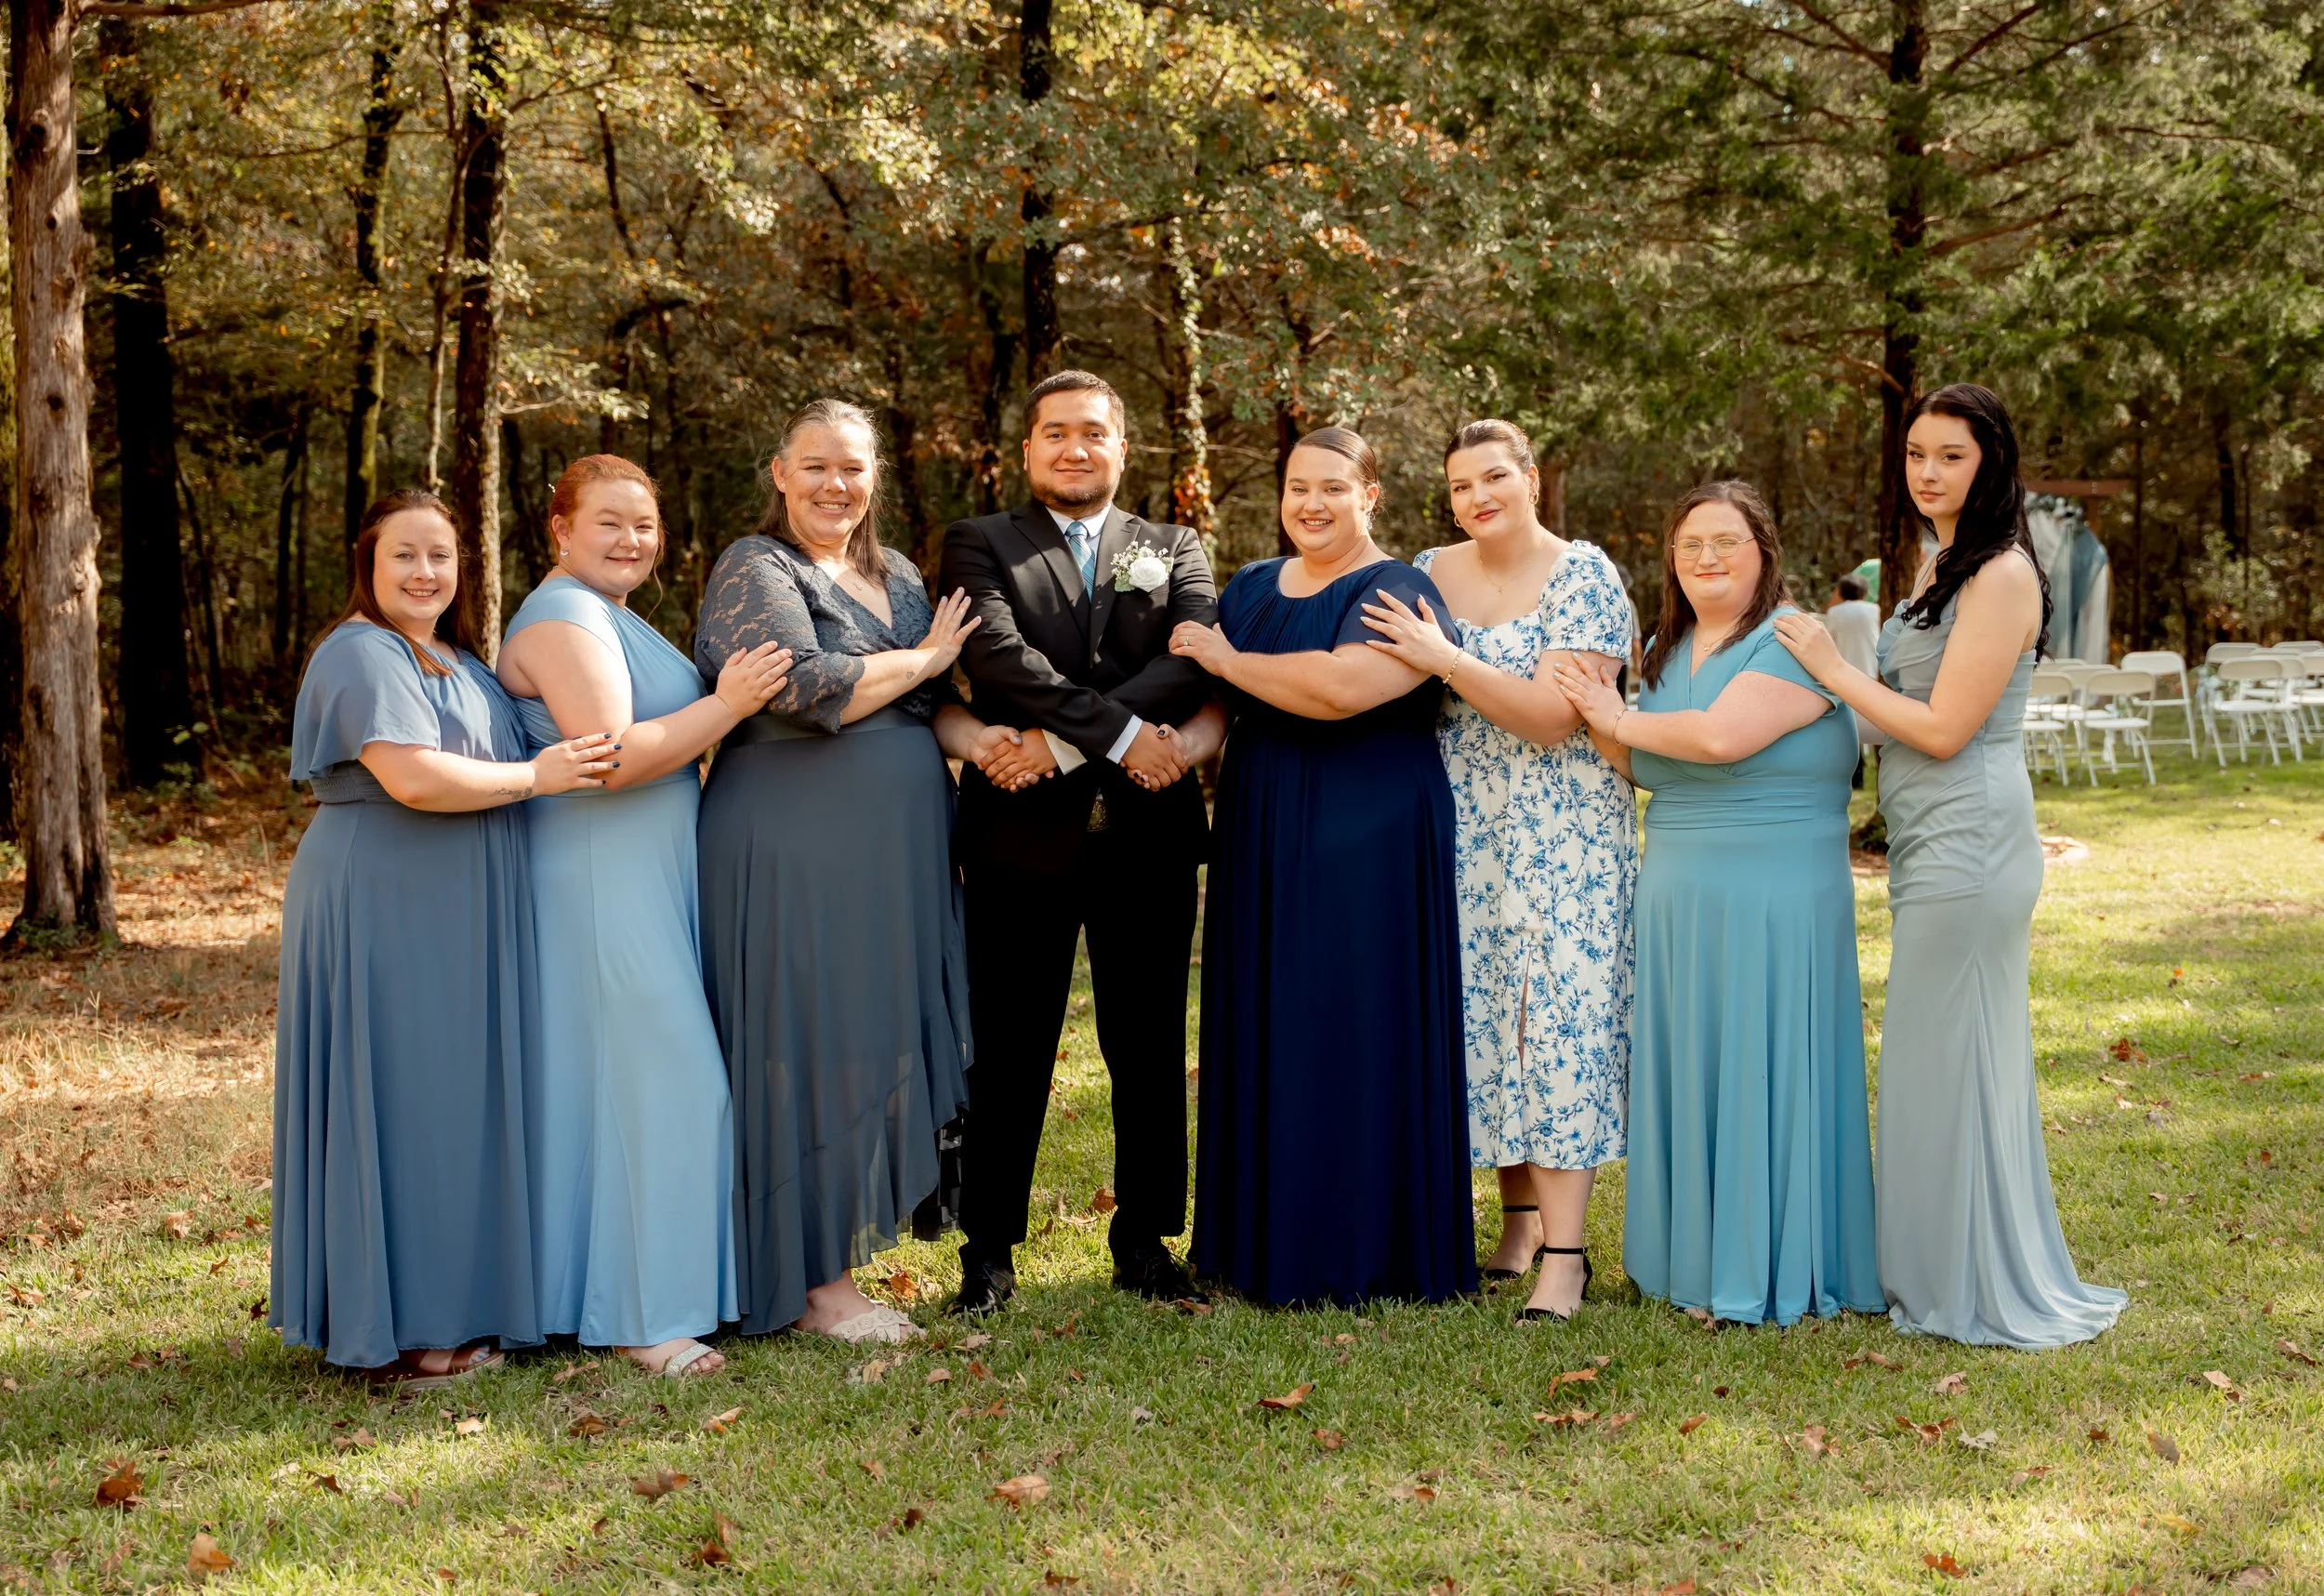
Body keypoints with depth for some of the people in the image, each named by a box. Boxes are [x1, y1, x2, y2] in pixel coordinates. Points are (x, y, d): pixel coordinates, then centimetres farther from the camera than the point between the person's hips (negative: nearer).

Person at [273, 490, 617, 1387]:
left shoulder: (459, 661, 17)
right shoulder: (362, 656, -13)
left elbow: (487, 755, 28)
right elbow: (413, 777, -25)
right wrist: (535, 777, -16)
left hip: (453, 924, 9)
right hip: (384, 916, -9)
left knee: (458, 1102, 12)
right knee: (399, 1103, -4)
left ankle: (454, 1303, 21)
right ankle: (395, 1333, 3)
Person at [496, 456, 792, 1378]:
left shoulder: (609, 615, 19)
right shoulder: (563, 617, -14)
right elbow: (611, 756, -23)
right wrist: (727, 704, -20)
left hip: (648, 880, 11)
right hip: (603, 880, -11)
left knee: (620, 1081, 13)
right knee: (657, 1079, -10)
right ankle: (642, 1316, -4)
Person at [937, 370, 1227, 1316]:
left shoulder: (1175, 551, 12)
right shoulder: (979, 546, 6)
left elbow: (1193, 659, -7)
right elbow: (998, 656, -12)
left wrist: (1066, 740, -18)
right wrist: (1121, 732, -20)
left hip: (1148, 836, 2)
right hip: (1022, 837, -2)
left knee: (1150, 1051, 9)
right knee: (1010, 1055, 3)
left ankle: (1145, 1241, 20)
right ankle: (988, 1252, 13)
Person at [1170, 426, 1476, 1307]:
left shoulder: (1396, 594, -9)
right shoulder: (1251, 587, 13)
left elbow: (1341, 685, -26)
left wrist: (1227, 661, -14)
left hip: (1366, 849, -7)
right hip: (1263, 845, 7)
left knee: (1354, 1039, -2)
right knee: (1266, 1033, 9)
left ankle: (1361, 1251, 8)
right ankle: (1267, 1237, 20)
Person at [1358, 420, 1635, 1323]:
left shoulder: (1584, 576, -7)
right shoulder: (1428, 574, 9)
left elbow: (1555, 715, -16)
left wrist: (1445, 659, -20)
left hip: (1564, 832, -5)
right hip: (1462, 833, 5)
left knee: (1558, 1013, -8)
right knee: (1481, 1012, 6)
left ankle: (1562, 1251, -6)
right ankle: (1519, 1215, 20)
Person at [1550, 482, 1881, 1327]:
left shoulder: (1792, 641, -11)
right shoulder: (1668, 647, 15)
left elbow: (1722, 735, -24)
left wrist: (1621, 720, -10)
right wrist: (1595, 717, 3)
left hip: (1775, 901, -7)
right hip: (1678, 898, 7)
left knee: (1760, 1075, -2)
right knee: (1689, 1073, 10)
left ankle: (1768, 1271, 7)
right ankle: (1697, 1259, 20)